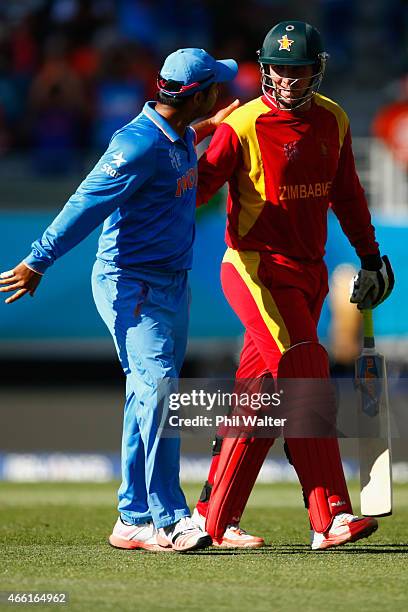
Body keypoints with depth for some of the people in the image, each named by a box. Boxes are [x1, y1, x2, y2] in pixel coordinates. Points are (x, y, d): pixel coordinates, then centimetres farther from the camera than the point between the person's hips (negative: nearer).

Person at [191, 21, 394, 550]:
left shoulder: (332, 121, 8)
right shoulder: (243, 126, -11)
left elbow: (346, 193, 20)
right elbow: (200, 184, -15)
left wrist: (370, 258, 23)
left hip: (309, 273, 6)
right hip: (257, 269, -6)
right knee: (307, 381, -16)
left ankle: (214, 517, 15)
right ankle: (330, 518, -17)